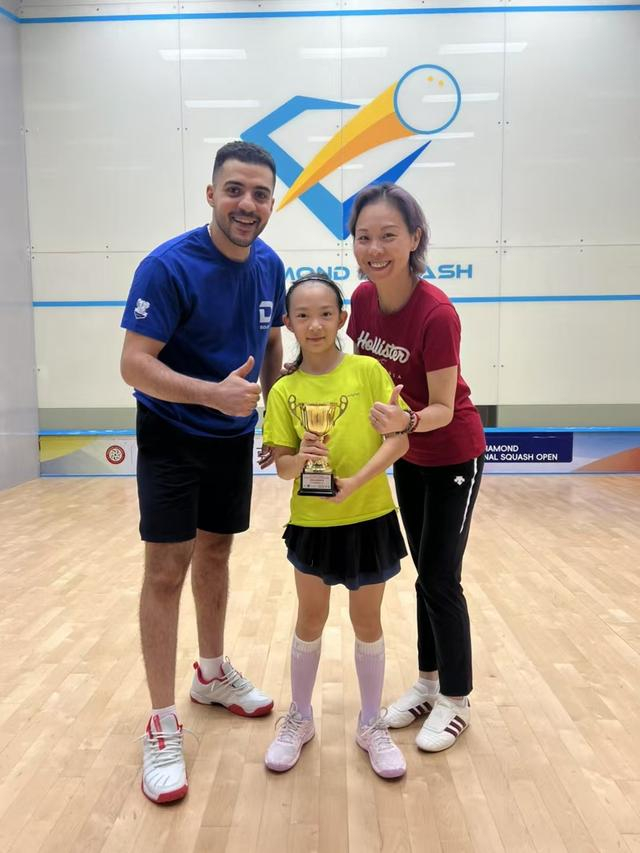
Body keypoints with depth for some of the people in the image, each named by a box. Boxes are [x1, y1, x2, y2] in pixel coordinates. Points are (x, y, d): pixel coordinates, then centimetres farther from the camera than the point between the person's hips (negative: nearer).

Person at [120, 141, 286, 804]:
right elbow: (134, 364, -24)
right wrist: (215, 393, -36)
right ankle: (162, 726, 12)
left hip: (235, 438, 6)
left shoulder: (269, 265, -1)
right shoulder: (168, 267, -20)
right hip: (172, 439, -5)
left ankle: (212, 674, 38)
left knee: (215, 553, 17)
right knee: (166, 572, -3)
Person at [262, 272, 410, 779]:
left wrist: (356, 481, -23)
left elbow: (399, 439, -11)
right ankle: (300, 719, 37)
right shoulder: (285, 390, -4)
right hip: (312, 522, 1)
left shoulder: (368, 370, -8)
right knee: (311, 620, 16)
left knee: (367, 622, 13)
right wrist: (300, 458, -26)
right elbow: (282, 465, -4)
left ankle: (372, 725, 34)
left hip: (369, 519, -1)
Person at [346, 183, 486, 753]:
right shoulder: (363, 298, -10)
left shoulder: (437, 313, -28)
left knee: (439, 577, 0)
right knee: (426, 572, 17)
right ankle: (429, 682, 34)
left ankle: (456, 700, 22)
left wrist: (405, 421, -44)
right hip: (408, 456, 6)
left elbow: (443, 409, -24)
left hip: (453, 456, -6)